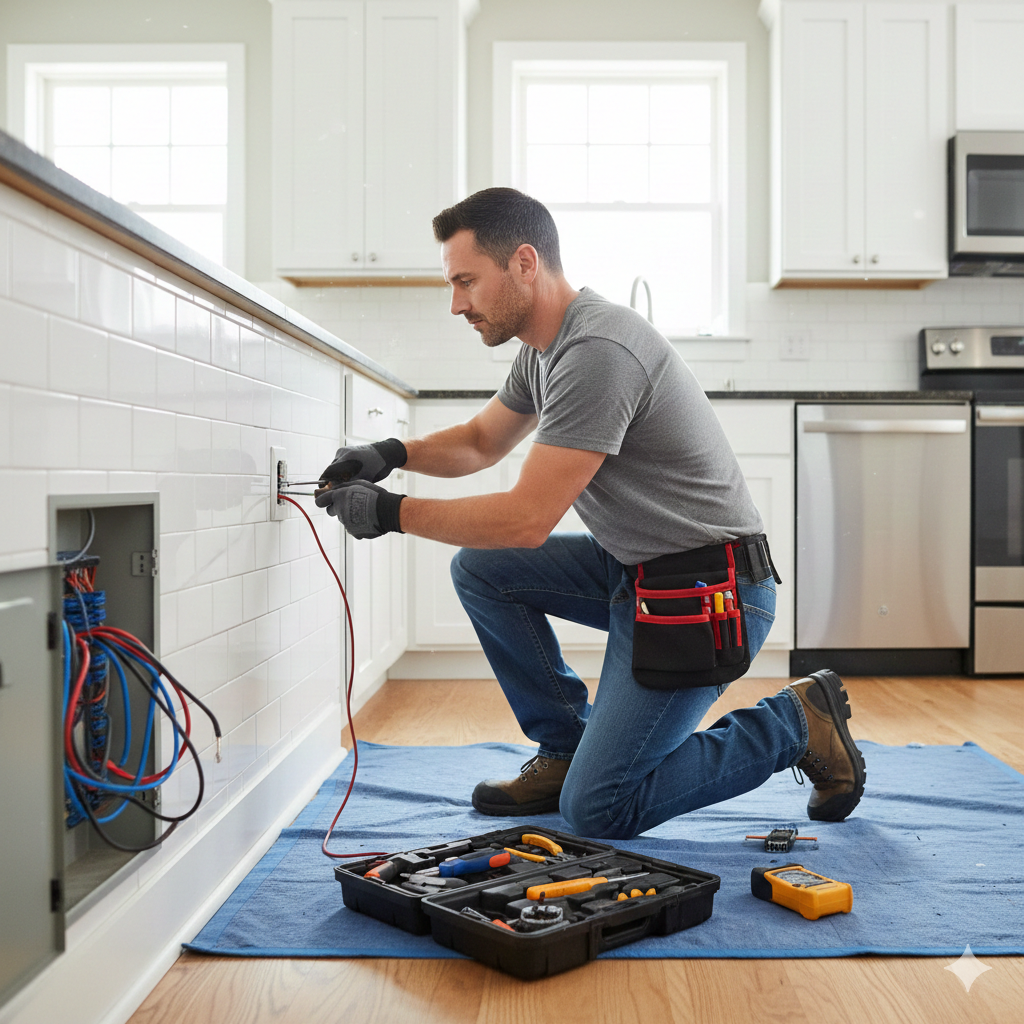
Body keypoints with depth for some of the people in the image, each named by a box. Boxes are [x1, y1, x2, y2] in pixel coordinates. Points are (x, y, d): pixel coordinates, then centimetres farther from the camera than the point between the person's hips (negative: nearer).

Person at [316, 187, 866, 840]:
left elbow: (527, 521, -25)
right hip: (635, 568, 9)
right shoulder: (547, 348, 8)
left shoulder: (597, 352, -24)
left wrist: (391, 512, -15)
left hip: (704, 595, -9)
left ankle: (796, 724, 7)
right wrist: (392, 454, 4)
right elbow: (482, 442, 23)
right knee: (480, 568, 6)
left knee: (597, 811, -6)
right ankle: (565, 749, 14)